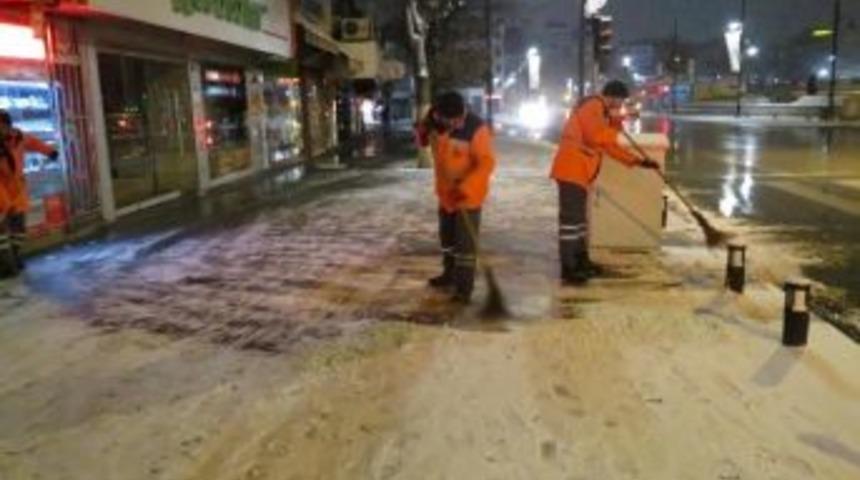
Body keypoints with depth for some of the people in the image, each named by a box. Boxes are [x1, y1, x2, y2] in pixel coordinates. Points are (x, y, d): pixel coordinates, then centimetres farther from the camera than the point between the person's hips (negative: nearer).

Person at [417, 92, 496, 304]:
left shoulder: (476, 128, -24)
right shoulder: (436, 121, -6)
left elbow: (487, 163, -26)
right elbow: (423, 141, 10)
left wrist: (464, 188, -35)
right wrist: (424, 131, -14)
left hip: (468, 194, -7)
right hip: (446, 191, 7)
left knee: (466, 242, -4)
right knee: (447, 236, 21)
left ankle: (464, 288, 6)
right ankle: (450, 275, 39)